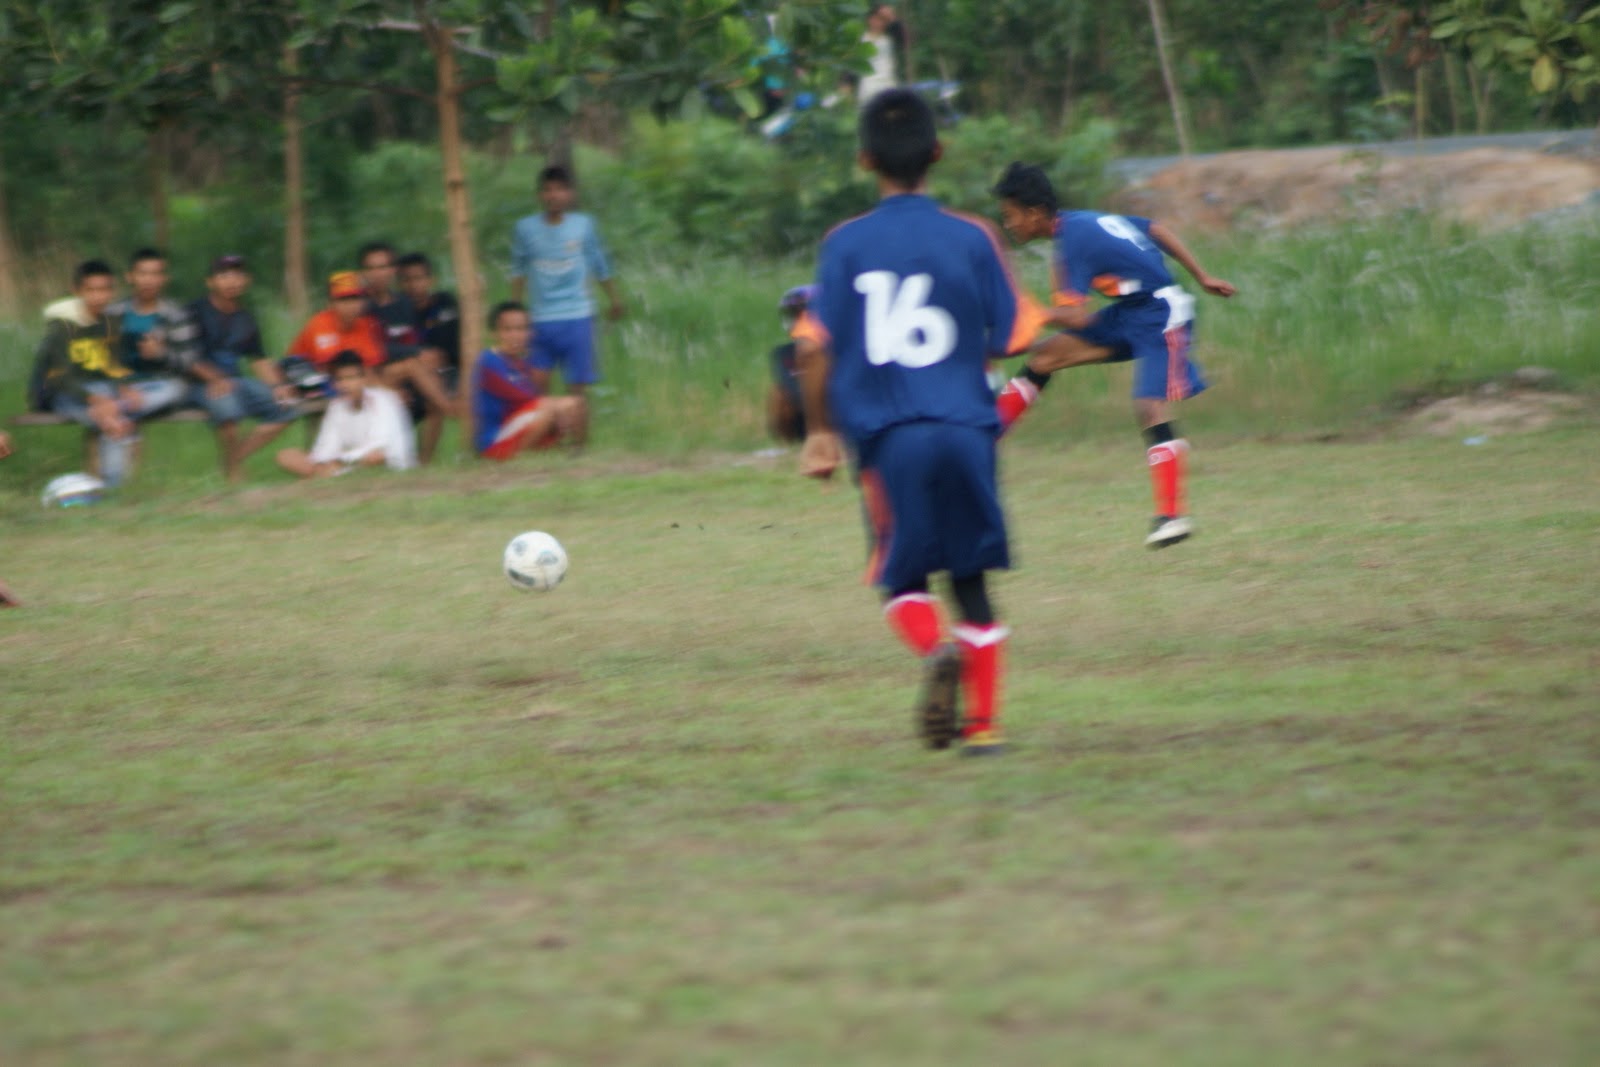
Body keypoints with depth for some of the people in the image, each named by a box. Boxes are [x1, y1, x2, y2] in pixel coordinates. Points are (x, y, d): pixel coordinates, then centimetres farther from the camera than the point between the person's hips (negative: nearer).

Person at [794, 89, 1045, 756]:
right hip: (966, 427, 1)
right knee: (971, 581, 13)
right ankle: (983, 721, 7)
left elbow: (815, 349, -4)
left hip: (887, 433, -1)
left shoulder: (846, 245, 0)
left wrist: (821, 432, 9)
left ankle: (935, 650, -19)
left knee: (902, 576, 12)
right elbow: (1010, 339, 4)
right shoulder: (972, 239, 1)